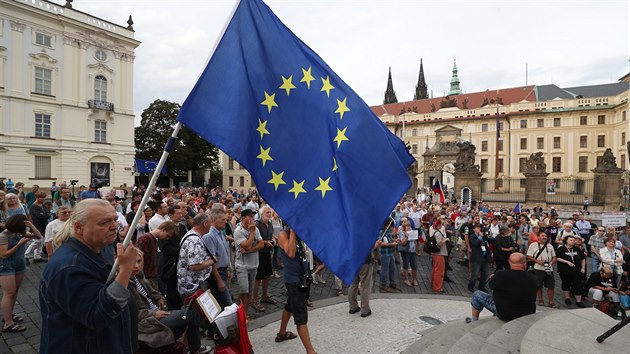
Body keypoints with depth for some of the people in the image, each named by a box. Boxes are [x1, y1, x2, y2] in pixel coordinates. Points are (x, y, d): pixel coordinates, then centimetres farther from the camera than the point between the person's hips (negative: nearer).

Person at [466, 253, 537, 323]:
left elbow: (491, 285, -1)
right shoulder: (532, 279, -12)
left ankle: (474, 321, 23)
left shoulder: (500, 275, -22)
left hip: (505, 315, -4)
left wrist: (493, 278, 22)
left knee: (477, 294, 8)